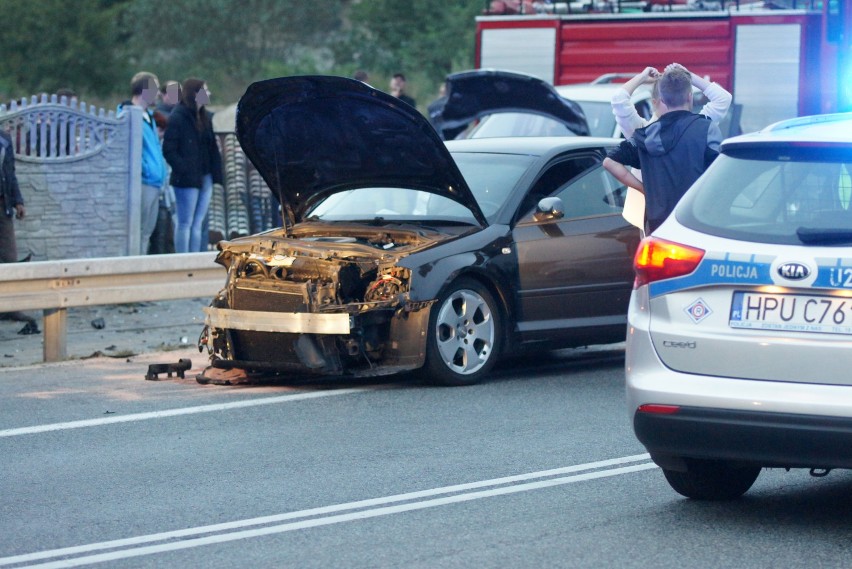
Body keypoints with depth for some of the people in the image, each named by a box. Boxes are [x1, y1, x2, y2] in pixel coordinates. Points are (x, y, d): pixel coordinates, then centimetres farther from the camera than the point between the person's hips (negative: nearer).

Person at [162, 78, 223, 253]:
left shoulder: (205, 117, 14)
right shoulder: (177, 118, -10)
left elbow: (212, 147, 15)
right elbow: (169, 150, -13)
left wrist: (215, 171, 5)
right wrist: (184, 170, -18)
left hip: (205, 178, 8)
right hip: (187, 179, -8)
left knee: (198, 223, 9)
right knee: (186, 223, -4)